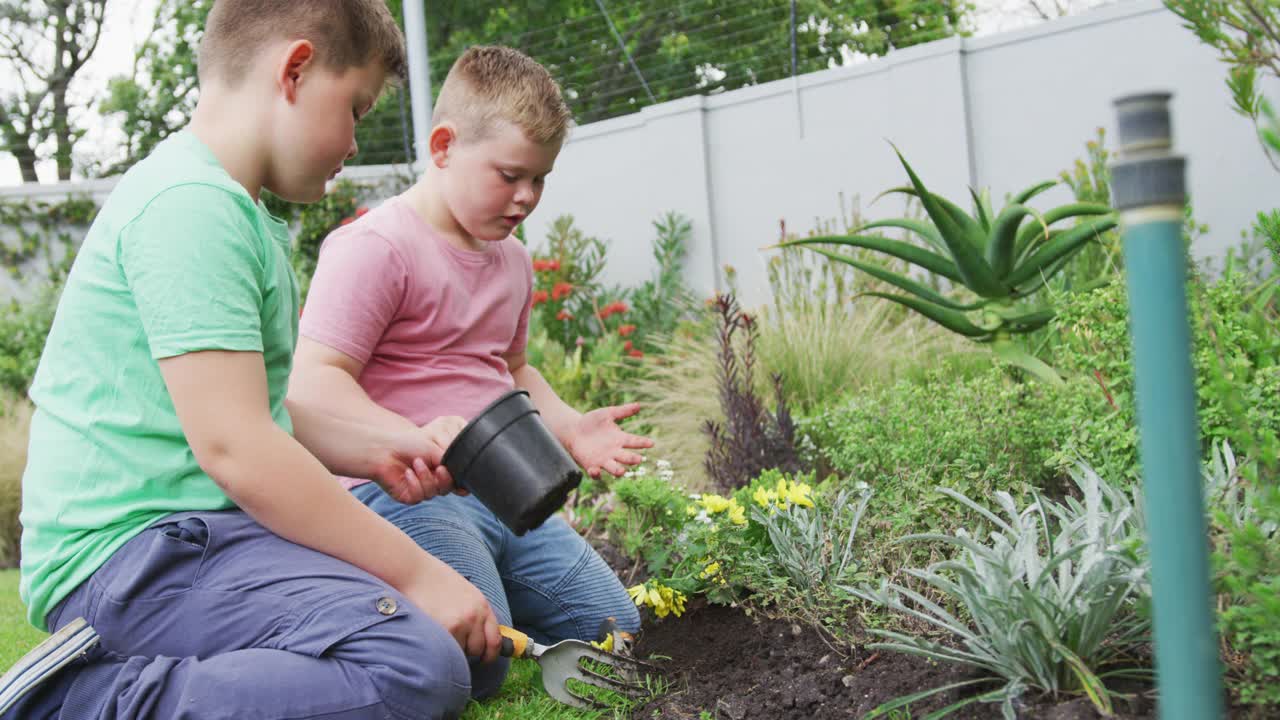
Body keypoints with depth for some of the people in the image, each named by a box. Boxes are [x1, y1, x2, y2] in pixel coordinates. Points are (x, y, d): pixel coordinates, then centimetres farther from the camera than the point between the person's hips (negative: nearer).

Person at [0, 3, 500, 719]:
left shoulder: (228, 205, 20)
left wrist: (373, 451, 11)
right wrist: (417, 573, -16)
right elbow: (232, 446, -21)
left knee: (481, 639, 8)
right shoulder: (191, 202, -14)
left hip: (200, 532, 11)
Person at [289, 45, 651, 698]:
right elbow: (313, 385, -21)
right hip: (401, 492, -9)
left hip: (501, 493, 9)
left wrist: (570, 426, 11)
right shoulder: (374, 247, -13)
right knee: (476, 665, -26)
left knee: (614, 629, 7)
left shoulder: (511, 259, 16)